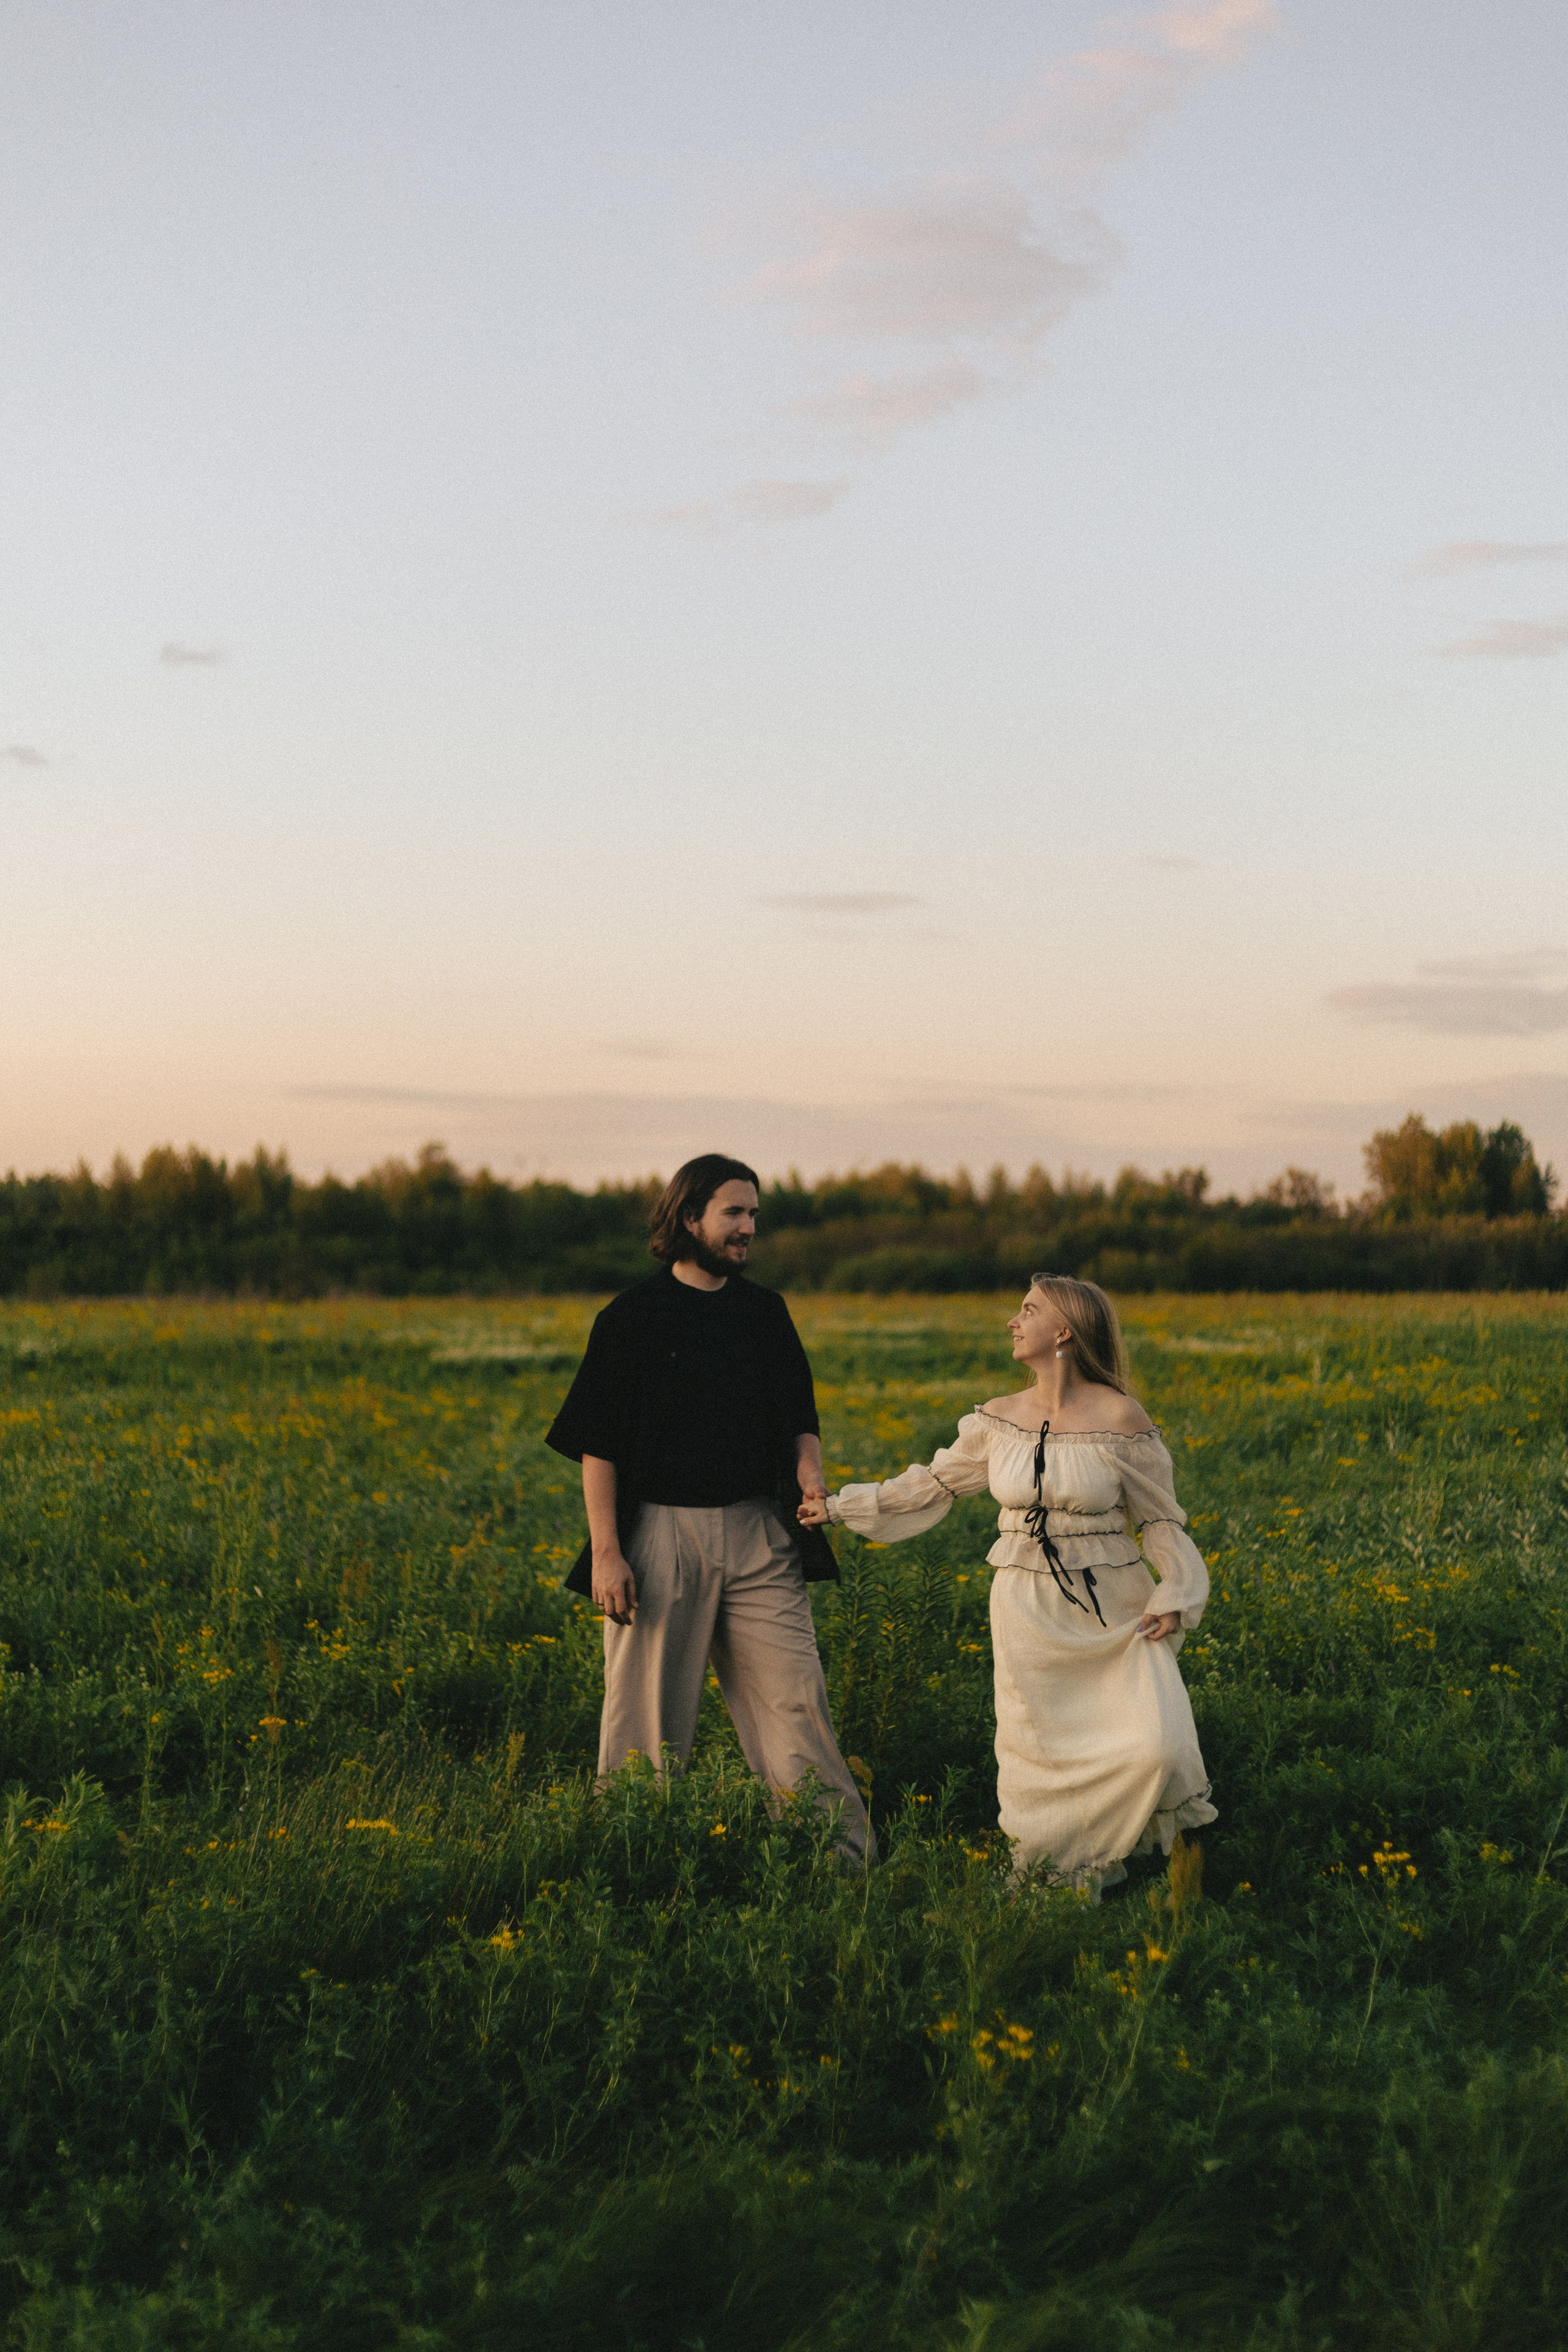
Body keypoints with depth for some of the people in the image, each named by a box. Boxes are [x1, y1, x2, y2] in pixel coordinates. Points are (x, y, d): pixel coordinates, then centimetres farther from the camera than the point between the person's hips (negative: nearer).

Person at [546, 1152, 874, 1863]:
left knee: (795, 1692, -1)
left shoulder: (766, 1313, 11)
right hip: (661, 1532, -3)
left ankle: (845, 1852, 3)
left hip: (757, 1536, 3)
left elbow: (799, 1421, 15)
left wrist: (810, 1477, -8)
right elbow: (598, 1445, -2)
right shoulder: (634, 1317, -2)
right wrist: (606, 1552, -9)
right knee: (649, 1710, 3)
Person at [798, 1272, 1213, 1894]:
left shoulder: (1119, 1417, -9)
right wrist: (839, 1506, 18)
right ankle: (1046, 1871, 22)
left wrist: (1176, 1597, -15)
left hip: (1111, 1610, -3)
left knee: (1156, 1748, -16)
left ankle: (1101, 1854, 9)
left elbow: (1161, 1519, -2)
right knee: (1035, 1748, 3)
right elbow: (933, 1484, 16)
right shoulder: (998, 1420, 3)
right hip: (1027, 1610, 3)